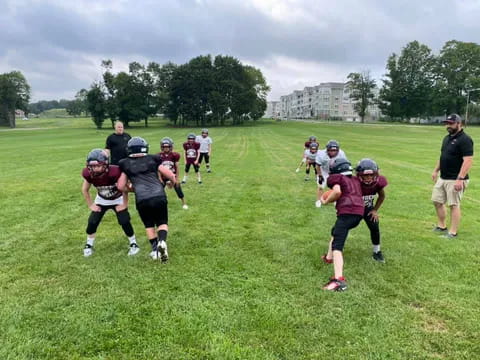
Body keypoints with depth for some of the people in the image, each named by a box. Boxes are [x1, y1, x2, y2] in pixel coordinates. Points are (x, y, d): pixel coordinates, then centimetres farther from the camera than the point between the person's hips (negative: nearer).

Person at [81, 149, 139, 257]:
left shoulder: (114, 172, -39)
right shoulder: (89, 175, -25)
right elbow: (85, 190, -4)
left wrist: (124, 204, -16)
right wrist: (91, 205, -2)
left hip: (118, 199, -3)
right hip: (101, 200, 3)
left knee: (124, 222, -13)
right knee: (92, 222, -3)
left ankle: (133, 244, 8)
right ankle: (89, 245, 21)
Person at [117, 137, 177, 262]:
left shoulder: (126, 164, 11)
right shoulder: (152, 160, 11)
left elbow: (121, 187, 14)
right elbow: (171, 176, 11)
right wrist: (173, 182, 34)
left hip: (142, 200, 0)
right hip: (159, 197, 0)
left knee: (149, 225, 24)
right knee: (162, 223, 17)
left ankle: (155, 249, 18)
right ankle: (162, 241, -10)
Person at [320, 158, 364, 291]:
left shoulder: (335, 178, 8)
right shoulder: (355, 180, 29)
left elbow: (337, 191, -9)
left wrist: (326, 201, 5)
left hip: (347, 212, -8)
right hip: (359, 212, 8)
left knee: (337, 245, -15)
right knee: (336, 231, 33)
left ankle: (338, 280, -30)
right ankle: (329, 257, 43)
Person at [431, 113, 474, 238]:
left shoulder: (465, 140, -15)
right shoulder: (447, 138, 13)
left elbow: (468, 161, -21)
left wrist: (460, 179, -26)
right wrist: (436, 170, 20)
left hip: (455, 180, -9)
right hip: (442, 178, 9)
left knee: (454, 205, -2)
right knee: (437, 201, 14)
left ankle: (453, 232, 7)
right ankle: (441, 226, 29)